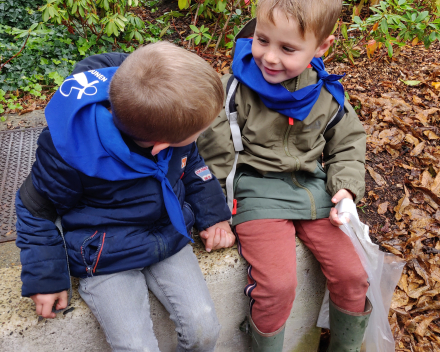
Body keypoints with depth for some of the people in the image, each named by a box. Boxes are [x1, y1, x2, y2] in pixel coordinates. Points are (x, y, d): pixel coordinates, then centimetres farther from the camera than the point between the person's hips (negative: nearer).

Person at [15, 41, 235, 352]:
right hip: (106, 260, -3)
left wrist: (214, 213, 3)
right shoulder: (69, 153, -27)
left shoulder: (172, 120, -14)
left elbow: (192, 162, 9)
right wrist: (45, 277, -4)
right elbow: (36, 207, -7)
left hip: (168, 240, 4)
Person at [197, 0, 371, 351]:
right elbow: (214, 157, -8)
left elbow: (347, 146, 15)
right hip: (258, 192, -4)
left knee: (352, 276, 3)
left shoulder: (328, 96, 1)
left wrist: (346, 187, -2)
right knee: (278, 285, -21)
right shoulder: (236, 89, -10)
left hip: (312, 189, 5)